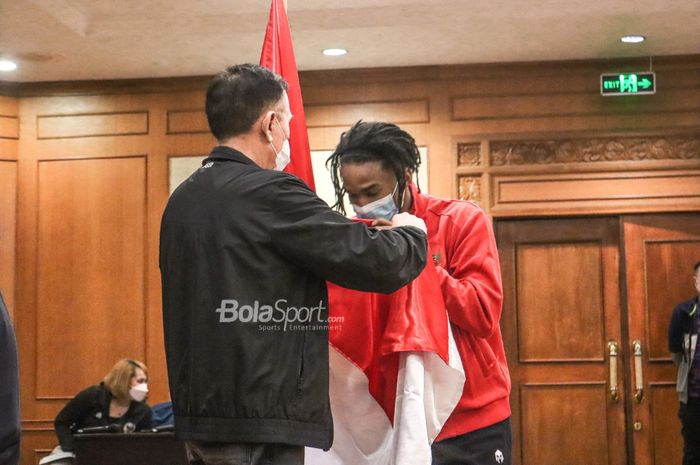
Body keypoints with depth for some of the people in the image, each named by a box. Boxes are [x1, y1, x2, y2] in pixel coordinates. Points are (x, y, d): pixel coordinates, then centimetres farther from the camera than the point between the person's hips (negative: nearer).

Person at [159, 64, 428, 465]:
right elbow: (382, 264, -13)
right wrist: (412, 232, 7)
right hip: (258, 421, -9)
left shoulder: (182, 199, 11)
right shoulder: (271, 194, -15)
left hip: (197, 413, 9)